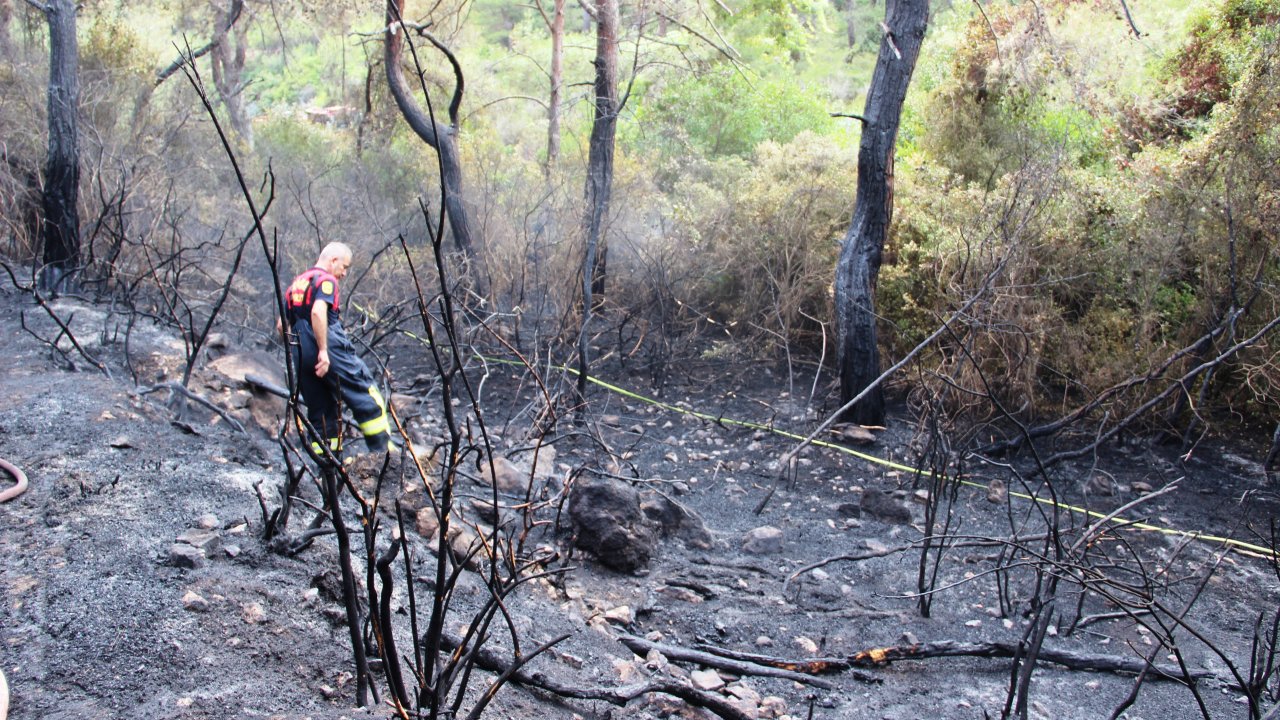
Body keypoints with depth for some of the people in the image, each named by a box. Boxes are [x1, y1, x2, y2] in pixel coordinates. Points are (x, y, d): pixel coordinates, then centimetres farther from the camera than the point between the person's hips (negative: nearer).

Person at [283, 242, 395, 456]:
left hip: (300, 355, 8)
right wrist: (323, 350, -23)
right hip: (329, 350, -8)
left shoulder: (296, 283, 22)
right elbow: (318, 312, -22)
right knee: (366, 393, -1)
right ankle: (383, 449, -3)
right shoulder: (326, 280, -4)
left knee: (319, 409, 11)